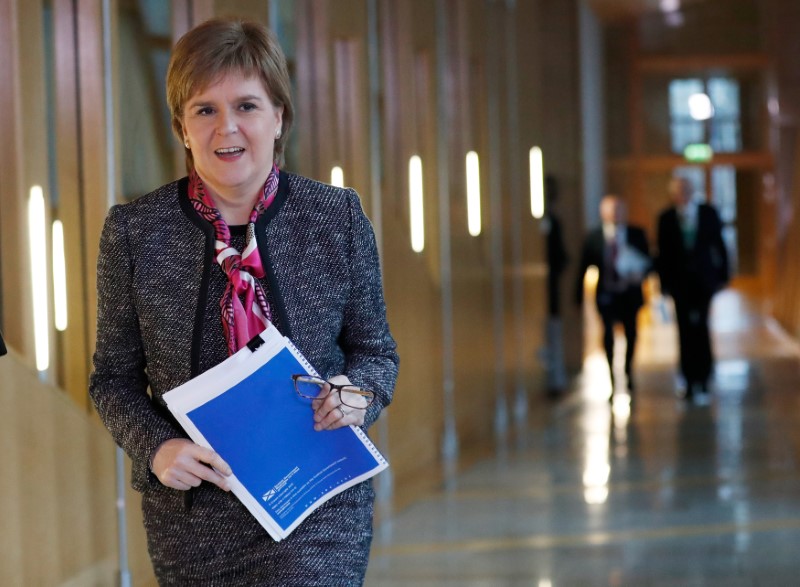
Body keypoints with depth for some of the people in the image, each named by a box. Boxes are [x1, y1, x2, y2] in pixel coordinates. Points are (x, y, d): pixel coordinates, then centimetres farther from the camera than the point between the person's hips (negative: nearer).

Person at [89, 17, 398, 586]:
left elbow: (375, 349, 8)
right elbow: (115, 376, 5)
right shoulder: (133, 230, -2)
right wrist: (156, 449, -13)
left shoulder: (339, 217, -2)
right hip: (192, 512, 1)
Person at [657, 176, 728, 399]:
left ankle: (703, 375, 1)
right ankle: (691, 380, 4)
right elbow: (663, 253, 4)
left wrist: (723, 276, 2)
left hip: (704, 280, -1)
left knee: (700, 327, -12)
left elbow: (720, 245, 6)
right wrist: (664, 282, 0)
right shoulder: (666, 219, 3)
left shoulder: (708, 213, 3)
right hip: (680, 281, 1)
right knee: (686, 330, -1)